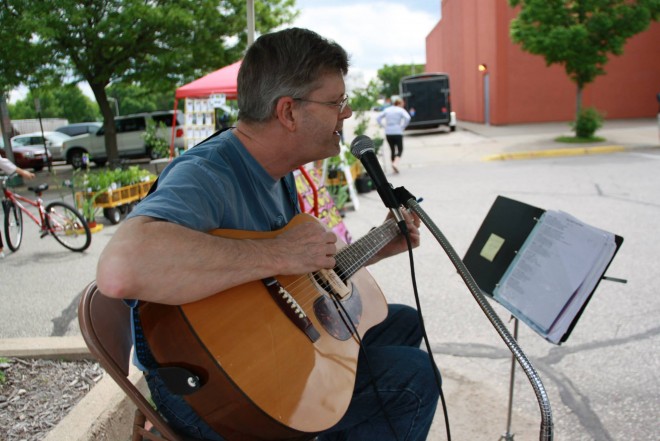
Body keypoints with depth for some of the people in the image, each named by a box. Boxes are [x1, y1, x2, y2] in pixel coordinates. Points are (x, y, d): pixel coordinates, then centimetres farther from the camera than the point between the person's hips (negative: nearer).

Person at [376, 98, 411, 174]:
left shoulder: (387, 110, 14)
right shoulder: (401, 110, 0)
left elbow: (378, 118, 12)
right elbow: (407, 118, -17)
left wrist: (384, 126, 9)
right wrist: (403, 127, -6)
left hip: (388, 133, 4)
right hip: (397, 133, -4)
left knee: (392, 150, 14)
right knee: (400, 150, 5)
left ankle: (394, 167, 13)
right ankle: (395, 163, -20)